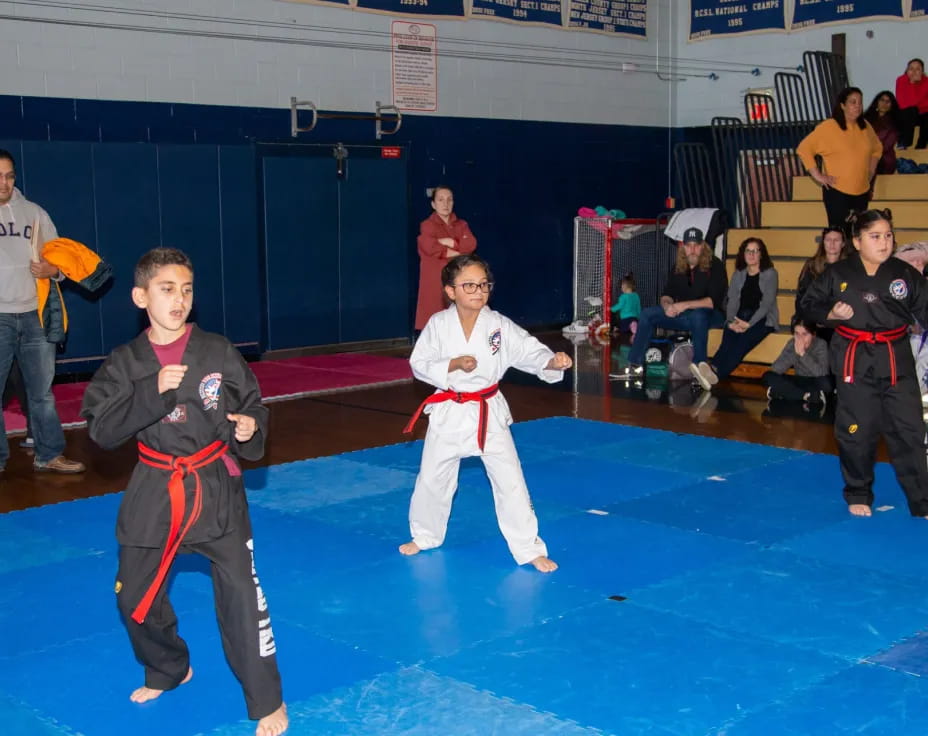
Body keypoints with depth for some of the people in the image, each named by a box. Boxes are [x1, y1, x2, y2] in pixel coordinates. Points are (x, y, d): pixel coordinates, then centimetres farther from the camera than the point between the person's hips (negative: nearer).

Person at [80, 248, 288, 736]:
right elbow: (102, 430, -11)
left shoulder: (218, 353, -6)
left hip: (216, 488, -2)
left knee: (239, 591, -8)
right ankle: (168, 670, 43)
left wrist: (251, 430, -19)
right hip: (154, 492, 3)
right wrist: (152, 392, -23)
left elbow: (251, 407, 4)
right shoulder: (124, 363, -4)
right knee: (135, 596, 14)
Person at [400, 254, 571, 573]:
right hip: (449, 412, 1)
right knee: (432, 479, 14)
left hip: (489, 412, 0)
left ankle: (530, 549, 11)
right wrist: (453, 364, -22)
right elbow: (419, 364, -7)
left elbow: (530, 351, -17)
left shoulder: (500, 325, -10)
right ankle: (425, 536, 39)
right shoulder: (439, 324, -9)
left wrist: (553, 361, -38)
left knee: (509, 480, -1)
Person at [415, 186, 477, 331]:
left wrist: (449, 242, -12)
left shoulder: (461, 225, 15)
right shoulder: (427, 225, 1)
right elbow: (429, 247, -18)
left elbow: (471, 244, -2)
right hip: (435, 281, -4)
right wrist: (457, 253, -9)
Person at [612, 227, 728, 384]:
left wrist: (686, 305, -27)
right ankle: (635, 366, -10)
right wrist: (666, 305, -15)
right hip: (683, 315, 6)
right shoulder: (678, 267, 8)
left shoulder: (715, 266, -11)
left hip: (710, 314, -6)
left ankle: (700, 366, -37)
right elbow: (667, 294, 10)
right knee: (647, 314, -8)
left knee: (698, 315, -41)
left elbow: (715, 301, -19)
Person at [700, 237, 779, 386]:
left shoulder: (770, 274, 4)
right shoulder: (738, 275, 18)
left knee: (744, 339, -36)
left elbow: (767, 303, -6)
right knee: (729, 336, -32)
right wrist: (731, 322, -12)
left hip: (763, 319, -4)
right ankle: (713, 371, -58)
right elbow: (732, 301, 9)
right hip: (740, 318, 4)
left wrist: (749, 324, -19)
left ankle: (714, 372, -59)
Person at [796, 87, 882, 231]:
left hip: (862, 192, 6)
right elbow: (804, 148, -10)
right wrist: (817, 175, -13)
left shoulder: (865, 127, 9)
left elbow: (877, 148, 27)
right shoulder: (828, 127, -9)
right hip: (837, 192, -6)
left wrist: (871, 170, 15)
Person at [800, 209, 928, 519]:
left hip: (897, 361, 1)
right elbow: (809, 303, 6)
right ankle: (858, 495, 27)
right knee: (857, 432, 7)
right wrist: (831, 314, -11)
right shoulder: (838, 273, -3)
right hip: (855, 361, -1)